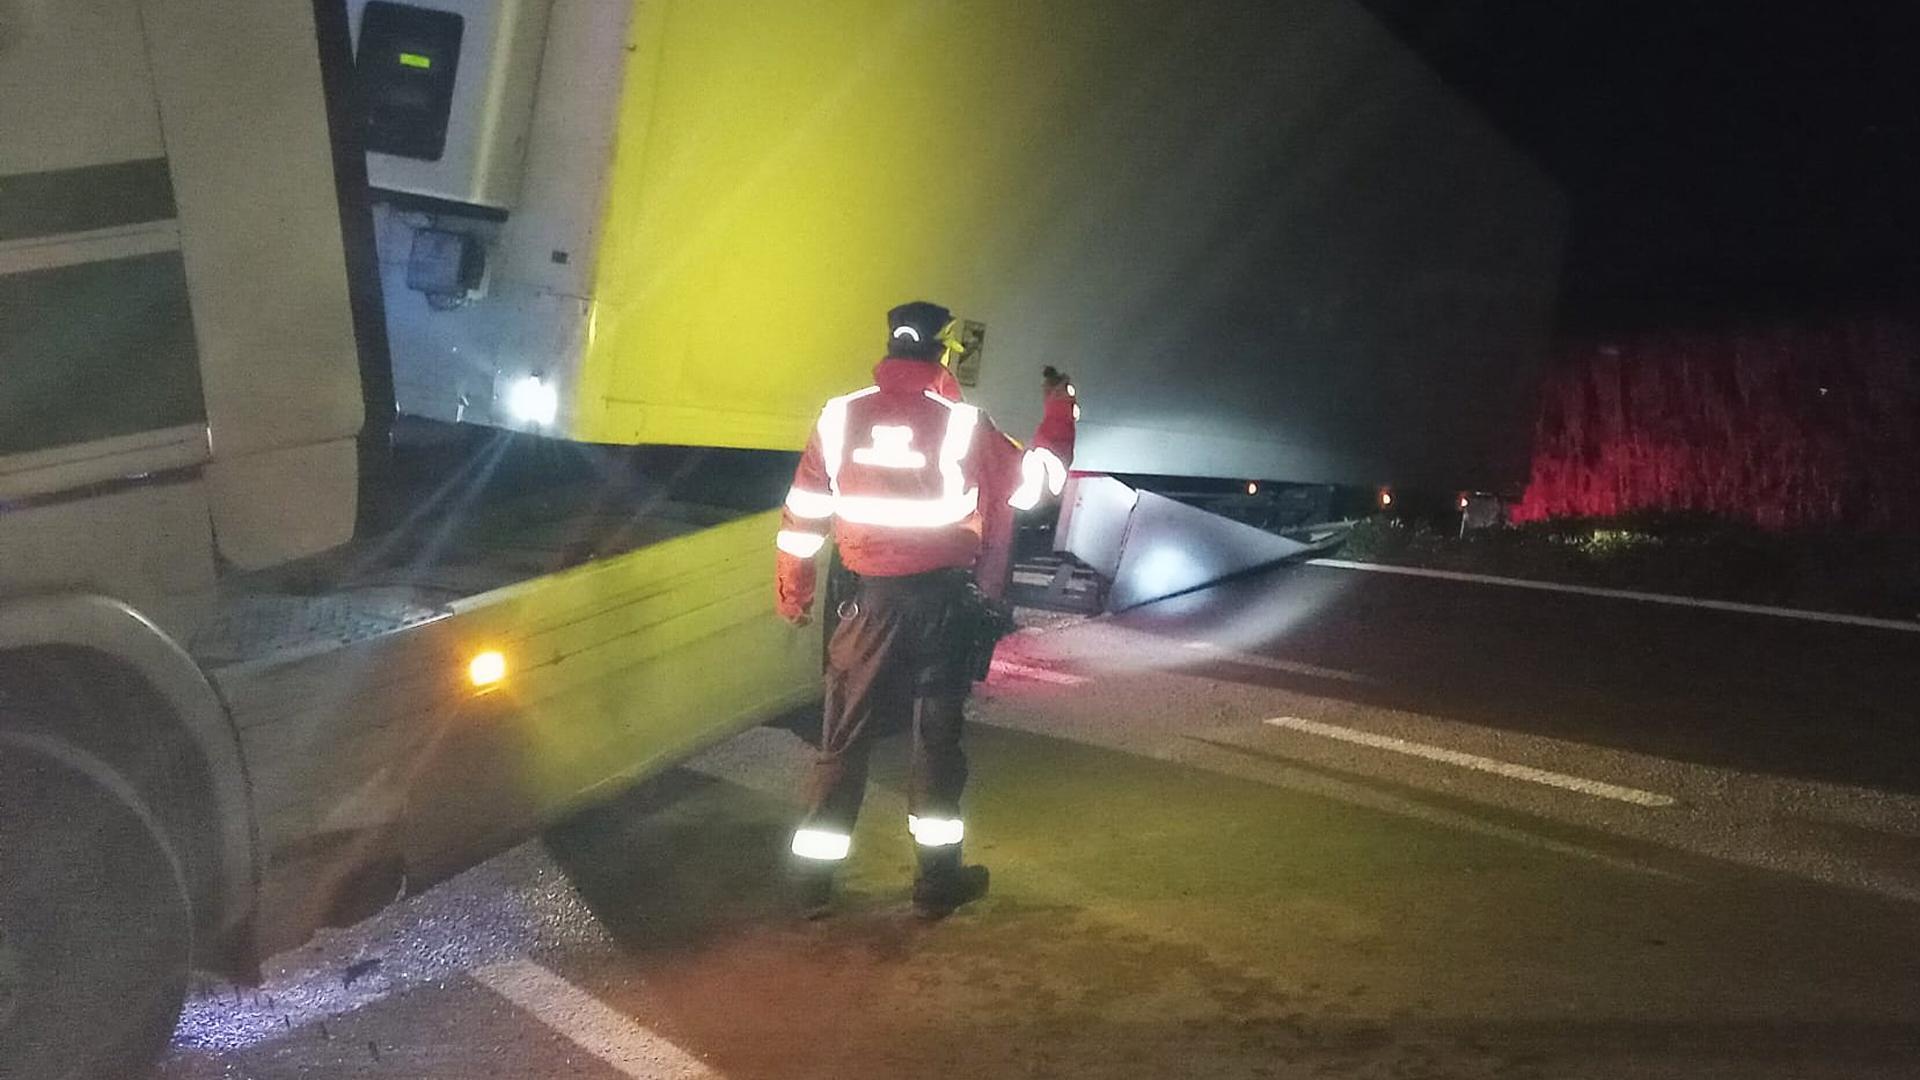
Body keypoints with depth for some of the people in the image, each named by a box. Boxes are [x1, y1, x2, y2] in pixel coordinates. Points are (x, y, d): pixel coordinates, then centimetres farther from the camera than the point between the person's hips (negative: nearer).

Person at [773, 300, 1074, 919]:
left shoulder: (841, 416, -2)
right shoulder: (963, 425, -8)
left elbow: (804, 512, 2)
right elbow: (1034, 481, 3)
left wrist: (793, 592, 14)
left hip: (870, 602, 2)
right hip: (941, 602, -2)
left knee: (844, 737, 8)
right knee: (938, 737, 9)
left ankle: (814, 883, 12)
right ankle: (937, 882, 16)